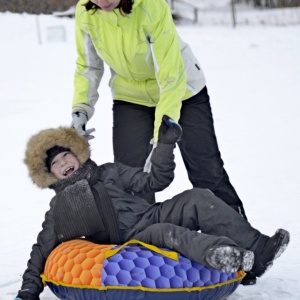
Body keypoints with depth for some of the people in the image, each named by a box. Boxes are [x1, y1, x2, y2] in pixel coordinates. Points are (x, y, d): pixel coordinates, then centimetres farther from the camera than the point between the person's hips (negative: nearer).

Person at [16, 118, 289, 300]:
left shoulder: (110, 173, 21)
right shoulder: (59, 208, 16)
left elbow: (156, 180, 19)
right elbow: (43, 249, 17)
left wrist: (165, 144, 7)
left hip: (153, 216, 4)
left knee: (198, 198, -21)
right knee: (165, 232, -38)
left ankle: (257, 251, -33)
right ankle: (226, 256, -66)